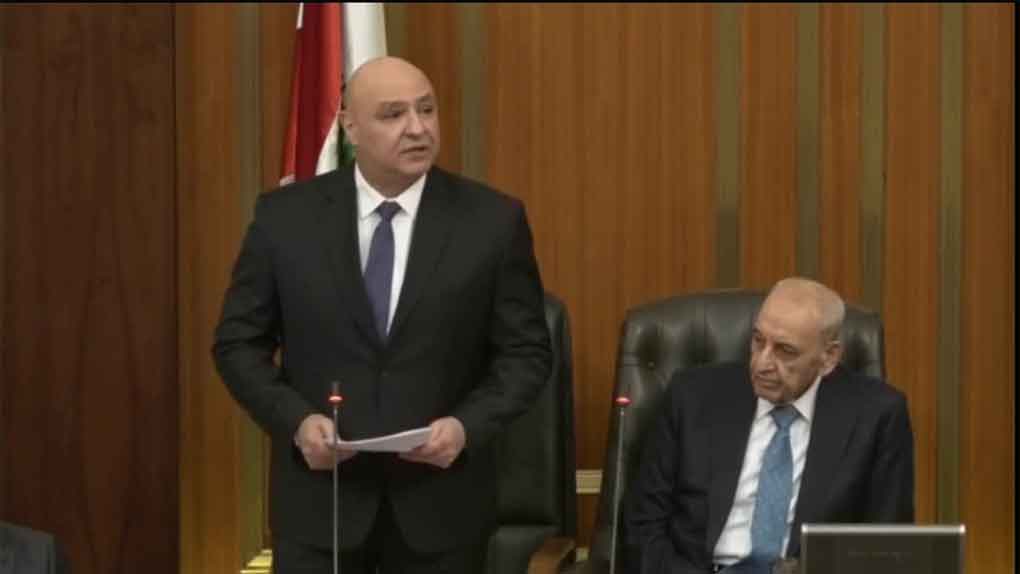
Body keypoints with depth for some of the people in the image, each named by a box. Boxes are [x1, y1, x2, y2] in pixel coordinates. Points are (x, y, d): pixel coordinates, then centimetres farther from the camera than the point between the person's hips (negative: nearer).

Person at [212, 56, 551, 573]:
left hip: (440, 499, 0)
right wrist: (296, 421, -13)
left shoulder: (492, 220, -3)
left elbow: (526, 352, 1)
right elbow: (238, 344, 3)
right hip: (319, 495, 0)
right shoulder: (286, 216, -2)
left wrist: (467, 425, -16)